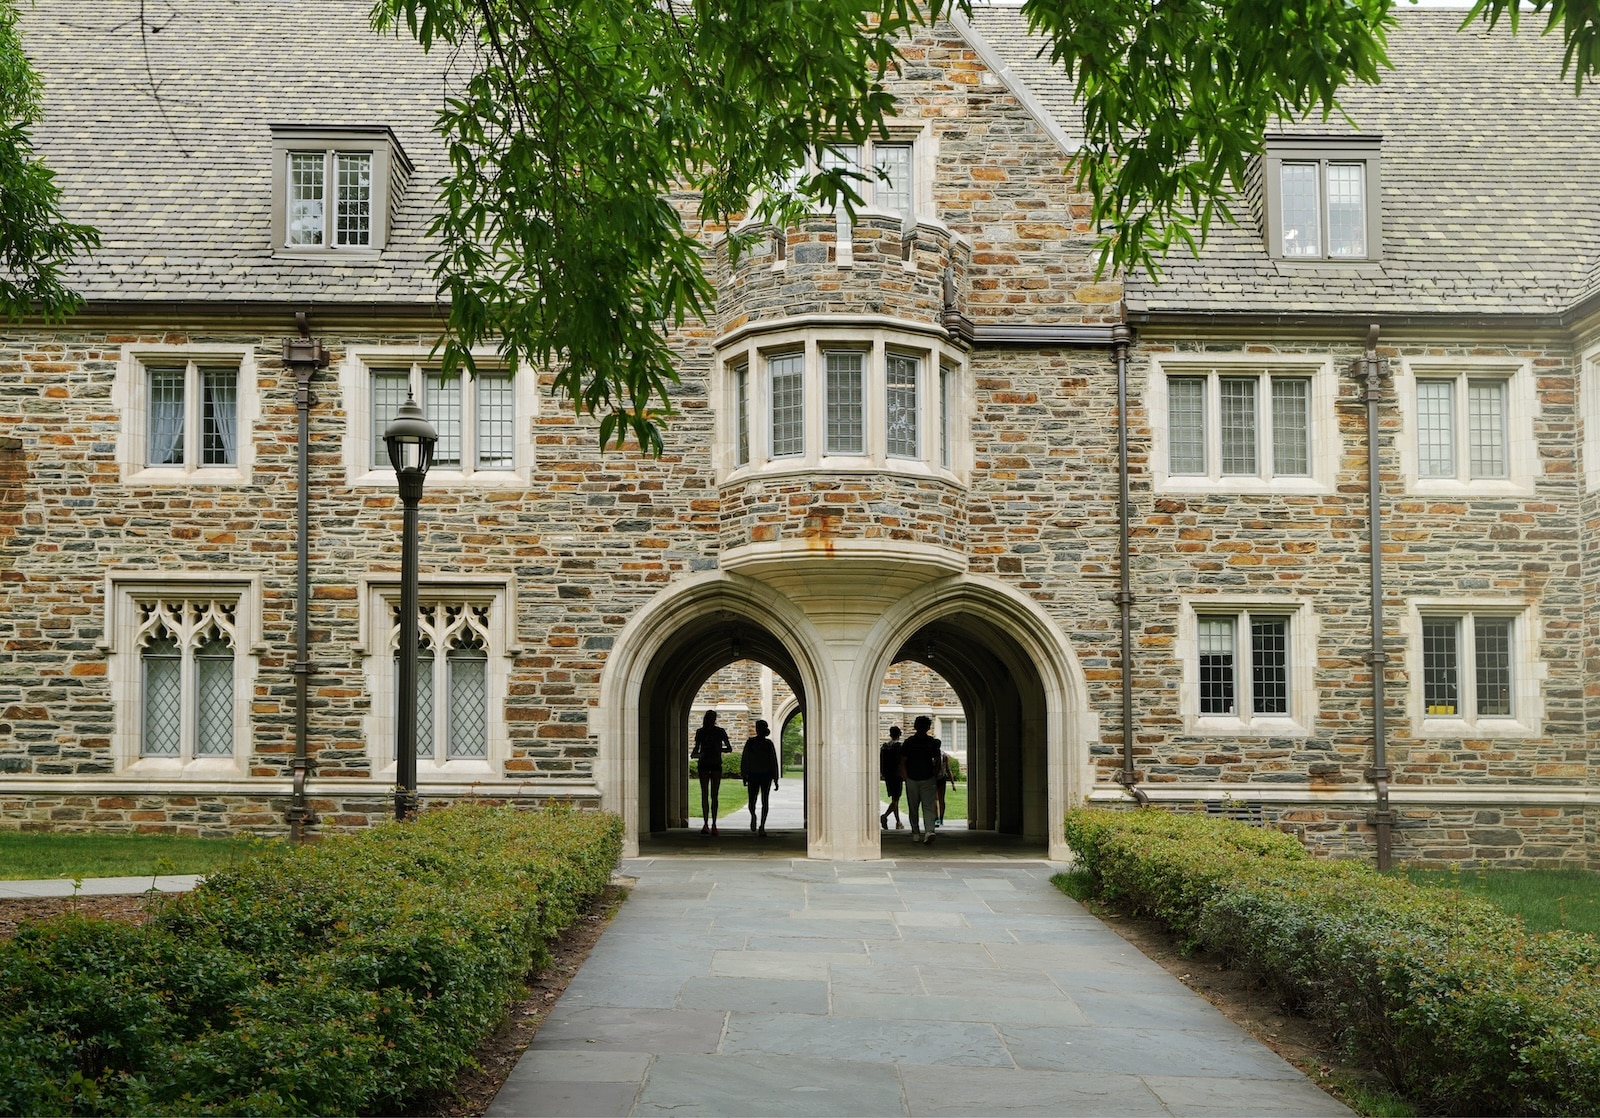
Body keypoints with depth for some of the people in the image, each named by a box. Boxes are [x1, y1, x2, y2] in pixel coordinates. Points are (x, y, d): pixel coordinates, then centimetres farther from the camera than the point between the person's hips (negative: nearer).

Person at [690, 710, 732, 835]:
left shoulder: (720, 732, 1)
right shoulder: (700, 732, 6)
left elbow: (729, 749, 4)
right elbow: (696, 748, 15)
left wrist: (719, 749, -15)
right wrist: (694, 754, -7)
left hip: (716, 765, -1)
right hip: (704, 765, 1)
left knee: (714, 795, -1)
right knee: (704, 794, -4)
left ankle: (713, 824, 0)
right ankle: (705, 823, -5)